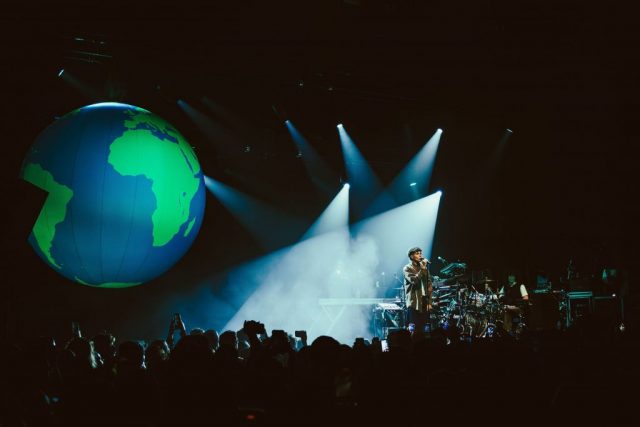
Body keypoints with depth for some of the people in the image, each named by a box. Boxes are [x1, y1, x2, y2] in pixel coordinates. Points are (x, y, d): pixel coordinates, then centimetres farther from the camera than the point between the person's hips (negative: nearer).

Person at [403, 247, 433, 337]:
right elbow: (414, 280, -19)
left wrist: (429, 302, 5)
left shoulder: (424, 268, 16)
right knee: (413, 330, -9)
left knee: (422, 329, 4)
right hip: (414, 302, -5)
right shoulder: (407, 268, -2)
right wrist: (422, 269, -18)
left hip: (424, 302, 5)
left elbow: (429, 285, 13)